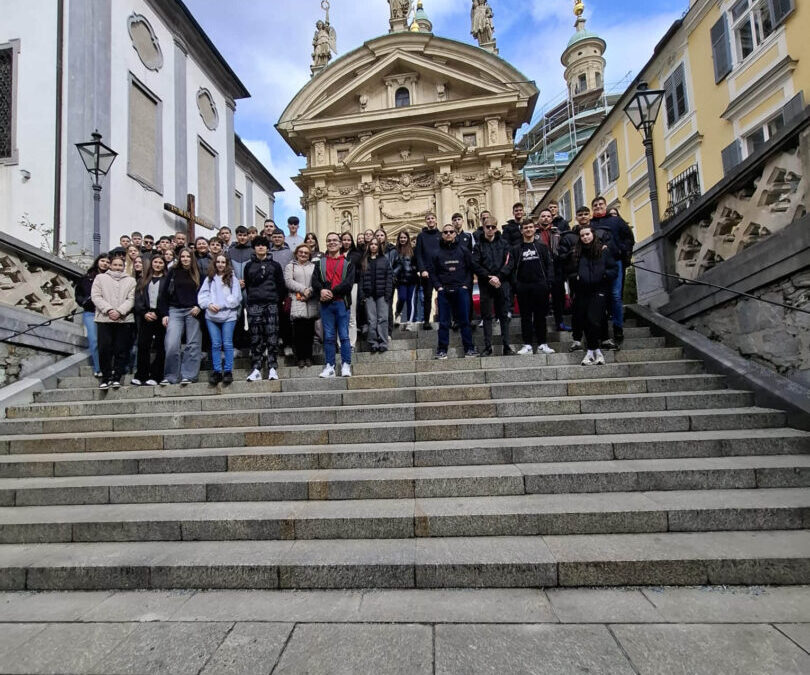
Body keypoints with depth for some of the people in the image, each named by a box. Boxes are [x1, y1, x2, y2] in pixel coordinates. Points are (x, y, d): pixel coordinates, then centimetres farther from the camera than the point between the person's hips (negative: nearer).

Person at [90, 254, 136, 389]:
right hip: (104, 319, 0)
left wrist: (119, 311, -13)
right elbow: (95, 296, 3)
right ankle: (106, 378, 5)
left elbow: (131, 299, 2)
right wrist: (108, 310, -11)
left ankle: (117, 378, 6)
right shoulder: (100, 278, 14)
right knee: (104, 349, -5)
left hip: (124, 320, 0)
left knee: (121, 350, -1)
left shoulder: (131, 280, 13)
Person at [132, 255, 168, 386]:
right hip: (145, 316, 3)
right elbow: (138, 298, 10)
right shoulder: (144, 280, 17)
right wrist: (144, 313, -5)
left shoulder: (167, 280, 7)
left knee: (160, 347, -3)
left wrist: (157, 314, -9)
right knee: (143, 345, -2)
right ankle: (140, 375, 4)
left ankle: (155, 376, 2)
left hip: (160, 316, -3)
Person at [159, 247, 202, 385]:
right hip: (175, 311, 0)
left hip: (193, 311, 0)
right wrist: (164, 314, 1)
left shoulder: (198, 273, 9)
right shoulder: (173, 272, 10)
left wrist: (199, 306, -7)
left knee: (193, 344, -2)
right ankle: (170, 376, -1)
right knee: (171, 344, -11)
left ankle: (188, 375, 5)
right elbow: (165, 294, 8)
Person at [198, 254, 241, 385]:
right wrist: (208, 304, -11)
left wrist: (221, 305, -10)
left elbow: (236, 297, -4)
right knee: (215, 344, 4)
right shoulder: (209, 278, 13)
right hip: (211, 316, 2)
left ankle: (228, 371, 5)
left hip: (228, 315, -2)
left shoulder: (232, 278, 4)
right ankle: (216, 371, 10)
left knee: (227, 344, -1)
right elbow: (202, 294, 7)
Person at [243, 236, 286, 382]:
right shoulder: (249, 266, 15)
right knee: (256, 338, -2)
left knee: (272, 337, -6)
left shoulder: (275, 265, 11)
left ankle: (272, 368, -4)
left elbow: (281, 286, 10)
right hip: (254, 305, 1)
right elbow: (246, 286, 16)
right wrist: (248, 301, 10)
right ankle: (256, 369, 0)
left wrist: (278, 301, 5)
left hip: (271, 304, -1)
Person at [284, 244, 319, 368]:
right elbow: (288, 281, -1)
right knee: (298, 331, -4)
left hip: (311, 303, 1)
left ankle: (308, 356, 10)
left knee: (309, 330, 2)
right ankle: (300, 357, 3)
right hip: (297, 302, -1)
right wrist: (303, 290, -10)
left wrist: (310, 291, -12)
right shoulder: (290, 266, 14)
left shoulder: (313, 267, 18)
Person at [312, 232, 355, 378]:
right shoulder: (320, 263, 15)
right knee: (328, 337, 4)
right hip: (326, 304, 2)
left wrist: (332, 292, -13)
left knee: (344, 336, -1)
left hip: (342, 303, -2)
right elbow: (315, 281, 4)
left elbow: (349, 282, -6)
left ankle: (346, 365, 6)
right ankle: (329, 366, 9)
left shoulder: (348, 263, 8)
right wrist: (321, 291, -17)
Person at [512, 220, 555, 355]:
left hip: (540, 286, 0)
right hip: (523, 287, 0)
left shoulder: (542, 246, 9)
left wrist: (548, 281, -7)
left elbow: (549, 264, 5)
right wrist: (515, 285, -7)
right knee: (526, 316, 3)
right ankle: (527, 345, 7)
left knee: (540, 315, 4)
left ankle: (542, 344, 10)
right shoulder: (517, 249, 9)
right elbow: (513, 268, 4)